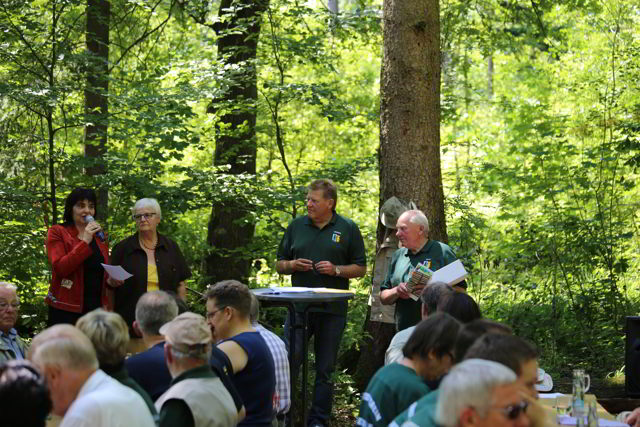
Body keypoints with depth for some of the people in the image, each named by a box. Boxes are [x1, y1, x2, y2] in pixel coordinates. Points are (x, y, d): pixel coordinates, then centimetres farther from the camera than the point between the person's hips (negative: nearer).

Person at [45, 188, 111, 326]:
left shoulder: (99, 236, 18)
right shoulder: (57, 233, 2)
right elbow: (59, 267, -14)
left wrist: (107, 305, 13)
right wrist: (85, 241, -16)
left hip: (96, 308, 5)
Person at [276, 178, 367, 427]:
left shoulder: (348, 229, 4)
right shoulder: (296, 226, 10)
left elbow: (361, 268, 5)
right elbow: (279, 265, 15)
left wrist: (336, 270, -11)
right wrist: (292, 265, -6)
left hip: (332, 310, -1)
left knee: (325, 369, 5)